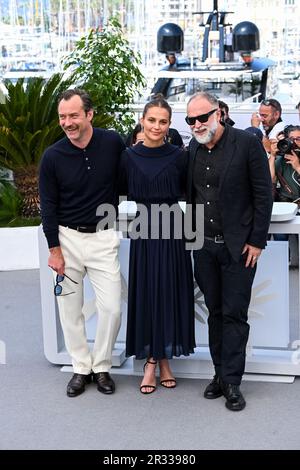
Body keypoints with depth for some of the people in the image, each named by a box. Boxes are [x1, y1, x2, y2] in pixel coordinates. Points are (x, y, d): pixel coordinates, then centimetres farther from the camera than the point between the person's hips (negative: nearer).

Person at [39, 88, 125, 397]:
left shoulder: (113, 143, -8)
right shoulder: (52, 157, -8)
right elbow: (48, 206, -3)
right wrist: (53, 249, -5)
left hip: (103, 237, 0)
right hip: (67, 237, 0)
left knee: (112, 307, -2)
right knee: (70, 309, 6)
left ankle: (101, 367, 18)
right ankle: (81, 368, 22)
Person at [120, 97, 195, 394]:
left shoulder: (178, 156, 0)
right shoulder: (129, 156, 1)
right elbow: (123, 190, 10)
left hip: (173, 229, 0)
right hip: (144, 230, 0)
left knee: (170, 292, 4)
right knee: (145, 294, 3)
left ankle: (162, 359, 17)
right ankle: (152, 362, 13)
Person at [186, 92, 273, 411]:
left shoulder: (247, 143, -10)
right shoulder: (193, 149, 5)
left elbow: (263, 194, -8)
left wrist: (257, 241, -10)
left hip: (238, 246, -5)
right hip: (204, 246, 5)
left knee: (234, 314, 0)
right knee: (215, 312, 12)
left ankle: (231, 382, 8)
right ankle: (220, 373, 21)